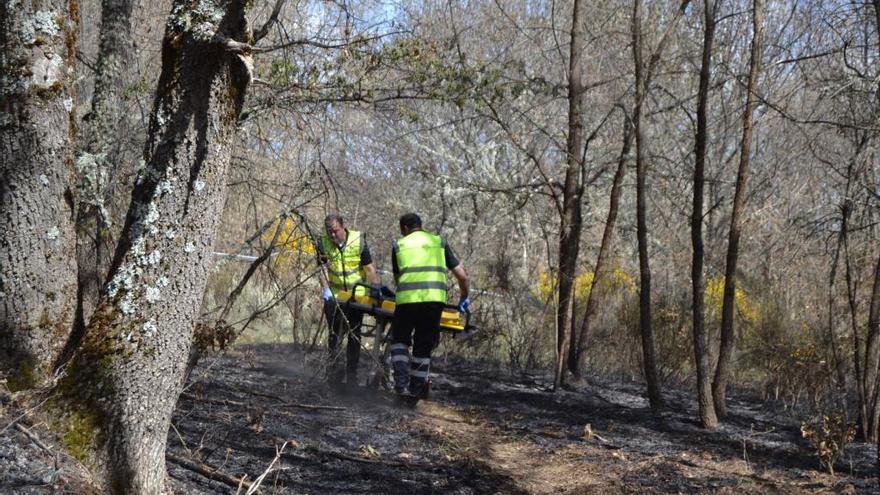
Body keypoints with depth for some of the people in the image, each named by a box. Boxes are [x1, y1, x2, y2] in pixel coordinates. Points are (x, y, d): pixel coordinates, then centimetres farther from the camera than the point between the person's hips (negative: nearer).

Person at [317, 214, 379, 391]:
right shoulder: (323, 244, -8)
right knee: (335, 334, -1)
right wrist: (325, 288, -27)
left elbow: (369, 268, -9)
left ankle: (351, 376, 11)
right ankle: (335, 370, 12)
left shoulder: (358, 241, -11)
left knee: (354, 336, 4)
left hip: (357, 295, 0)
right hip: (334, 296, 1)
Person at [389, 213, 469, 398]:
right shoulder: (439, 242, 20)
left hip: (408, 298, -1)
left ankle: (402, 383, 2)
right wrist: (464, 297, 32)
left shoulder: (399, 245, 17)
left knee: (399, 340, 17)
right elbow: (462, 275, 17)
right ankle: (417, 389, 16)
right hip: (435, 298, 1)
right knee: (423, 346, 14)